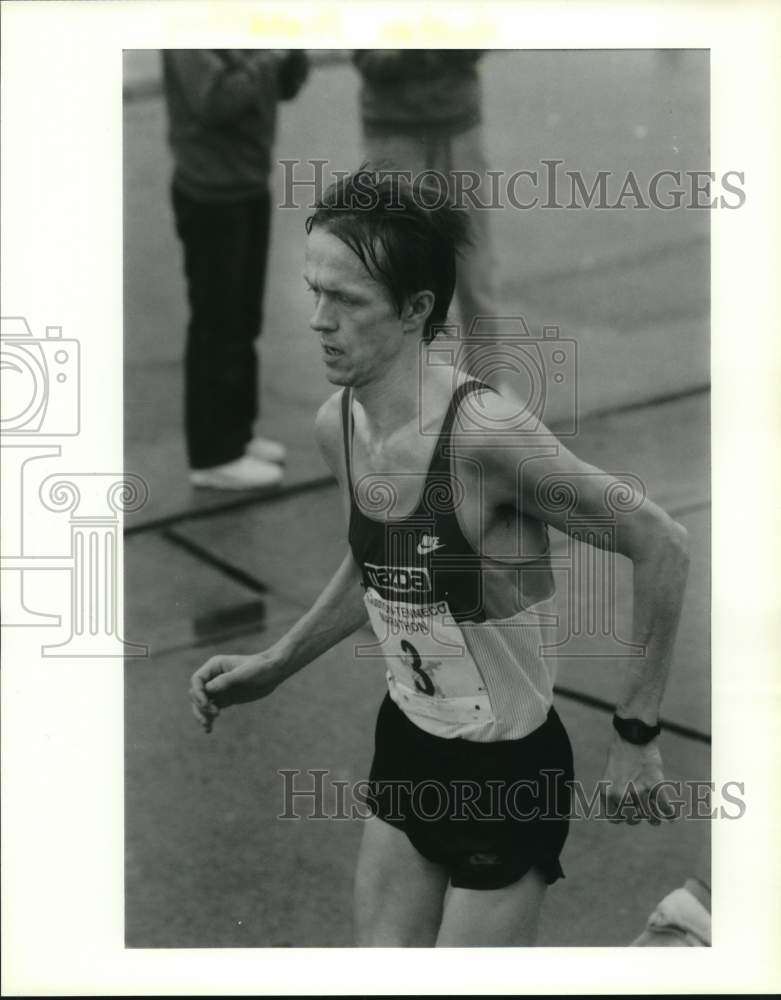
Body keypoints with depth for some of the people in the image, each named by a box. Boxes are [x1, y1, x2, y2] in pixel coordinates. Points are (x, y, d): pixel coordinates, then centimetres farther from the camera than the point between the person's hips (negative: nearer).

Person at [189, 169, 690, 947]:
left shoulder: (483, 433, -28)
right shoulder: (336, 425, -4)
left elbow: (661, 546, -20)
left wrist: (637, 732, -15)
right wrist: (273, 667, 13)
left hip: (508, 771, -7)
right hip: (405, 747, 7)